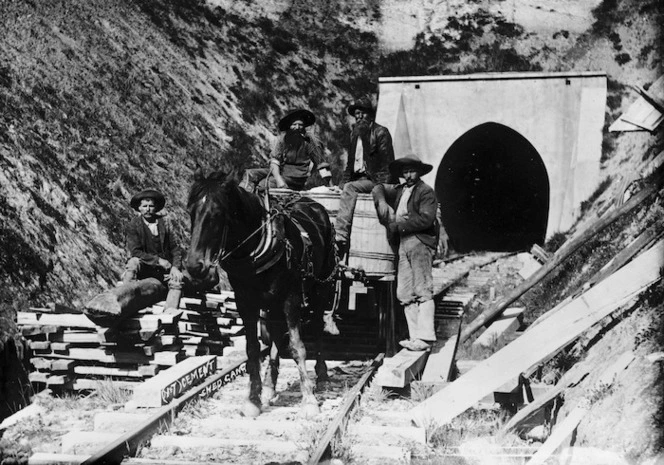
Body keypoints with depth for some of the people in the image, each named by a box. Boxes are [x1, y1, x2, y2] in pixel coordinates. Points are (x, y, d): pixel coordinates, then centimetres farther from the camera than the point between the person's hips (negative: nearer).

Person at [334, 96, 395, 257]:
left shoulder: (381, 132, -1)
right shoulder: (355, 133, 19)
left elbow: (387, 162, -8)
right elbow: (350, 162, 22)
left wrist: (382, 185, -18)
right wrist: (344, 181, 7)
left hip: (374, 180, -7)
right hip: (358, 178, 7)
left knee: (349, 188, -30)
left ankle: (341, 237, -37)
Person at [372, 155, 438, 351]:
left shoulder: (426, 192, -2)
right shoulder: (399, 190, 18)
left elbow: (426, 219, -13)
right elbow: (378, 188, 25)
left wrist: (399, 223, -9)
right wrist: (382, 203, 4)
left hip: (420, 243, -7)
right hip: (403, 246, 7)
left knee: (423, 292, -10)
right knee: (404, 294, 5)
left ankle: (425, 337, -12)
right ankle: (415, 336, 9)